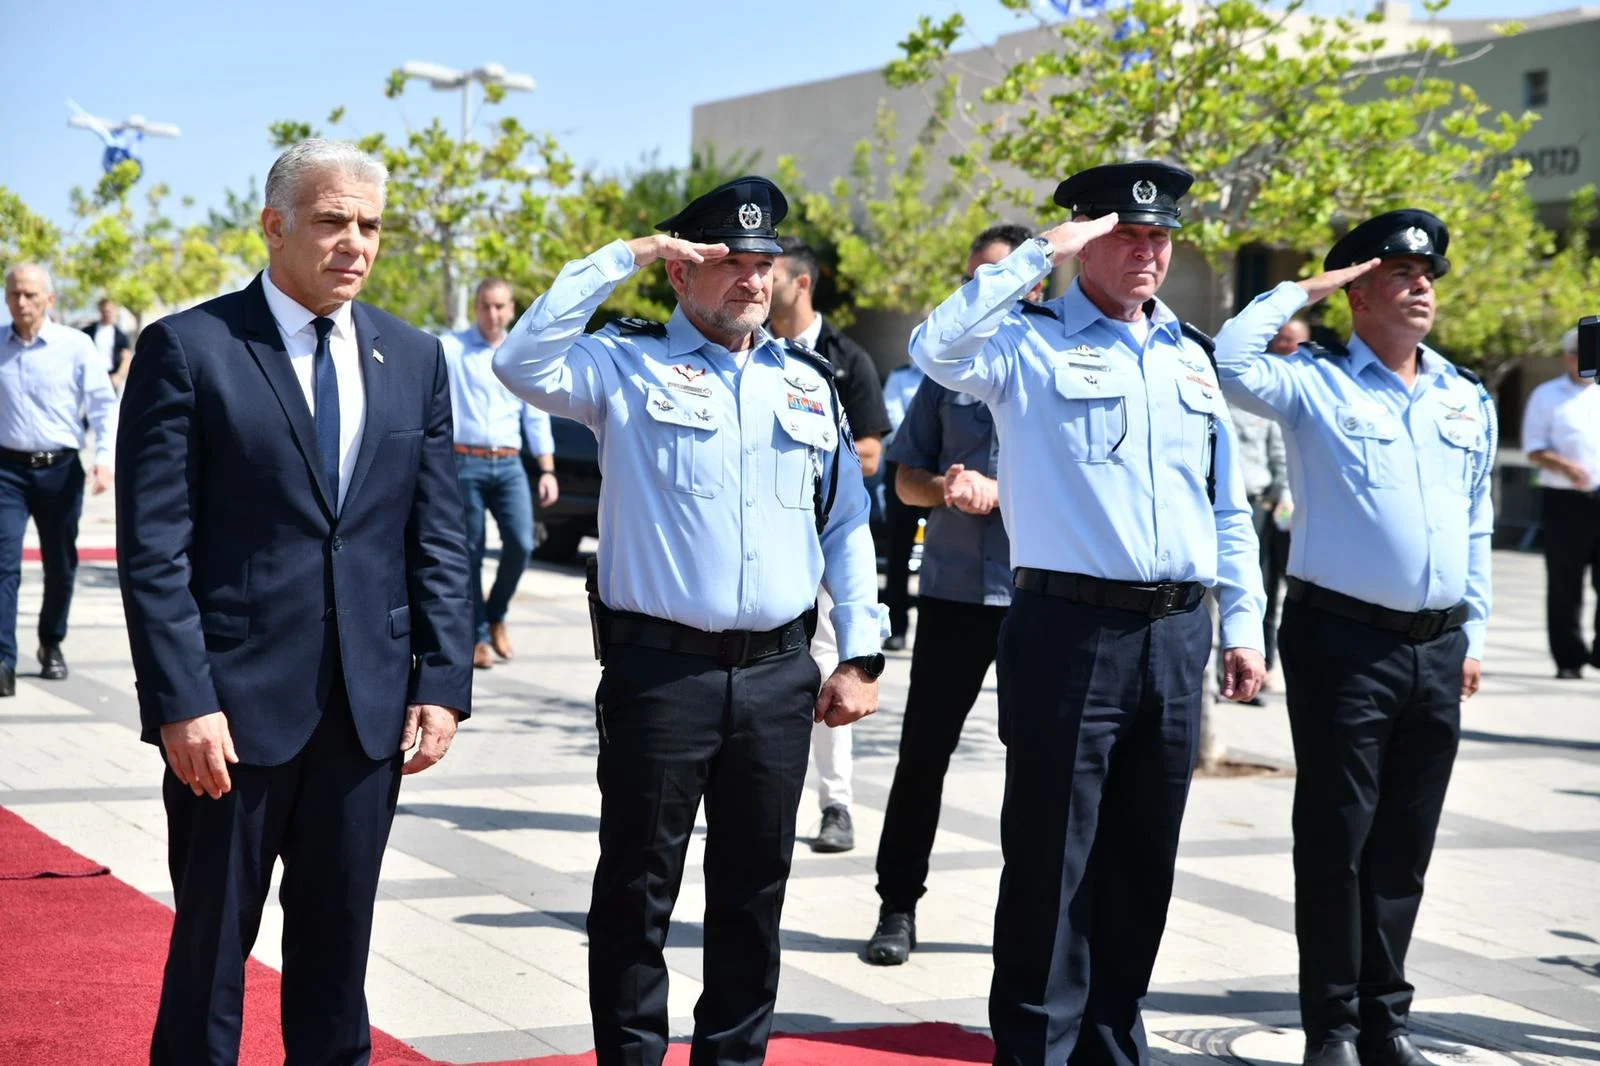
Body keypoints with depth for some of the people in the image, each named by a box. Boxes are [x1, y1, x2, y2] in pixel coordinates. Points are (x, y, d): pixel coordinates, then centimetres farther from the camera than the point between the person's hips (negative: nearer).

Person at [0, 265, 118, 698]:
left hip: (61, 469, 0)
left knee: (61, 566, 12)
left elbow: (104, 404, -1)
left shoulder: (76, 346, -3)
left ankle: (52, 646, 34)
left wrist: (104, 456, -13)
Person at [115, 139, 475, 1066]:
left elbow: (439, 538, 9)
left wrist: (444, 682, 0)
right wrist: (181, 702, -15)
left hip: (370, 708, 4)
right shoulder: (188, 349, -5)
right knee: (213, 940, 7)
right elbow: (153, 548, -9)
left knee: (338, 939, 13)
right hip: (234, 704, -4)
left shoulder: (414, 359, 9)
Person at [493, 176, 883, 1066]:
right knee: (640, 886, 4)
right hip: (660, 668, -4)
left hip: (779, 672, 4)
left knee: (755, 890, 13)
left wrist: (861, 655, 8)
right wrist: (621, 256, -14)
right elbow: (524, 363, -18)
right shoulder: (629, 363, 0)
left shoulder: (808, 382, 12)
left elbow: (847, 524, 14)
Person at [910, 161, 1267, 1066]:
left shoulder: (1191, 358, 16)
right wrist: (1041, 254, -17)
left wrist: (1244, 627, 12)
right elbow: (938, 348, -24)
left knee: (1142, 863, 13)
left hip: (1176, 636, 6)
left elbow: (1229, 508, 19)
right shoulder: (1031, 343, -2)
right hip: (1070, 628, -5)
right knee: (1051, 862, 0)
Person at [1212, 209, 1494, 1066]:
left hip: (1438, 649, 5)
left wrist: (1473, 634, 15)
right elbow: (1230, 362, -19)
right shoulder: (1317, 384, -2)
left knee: (1405, 845, 11)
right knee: (1336, 837, 0)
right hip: (1343, 640, -5)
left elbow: (1477, 528, 18)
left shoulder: (1469, 403, 14)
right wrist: (1306, 289, -9)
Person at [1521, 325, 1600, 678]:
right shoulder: (1546, 396, 7)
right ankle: (1569, 659, 8)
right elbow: (1534, 450, 0)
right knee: (1564, 586, 1)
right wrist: (1563, 466, -17)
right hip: (1564, 501, -2)